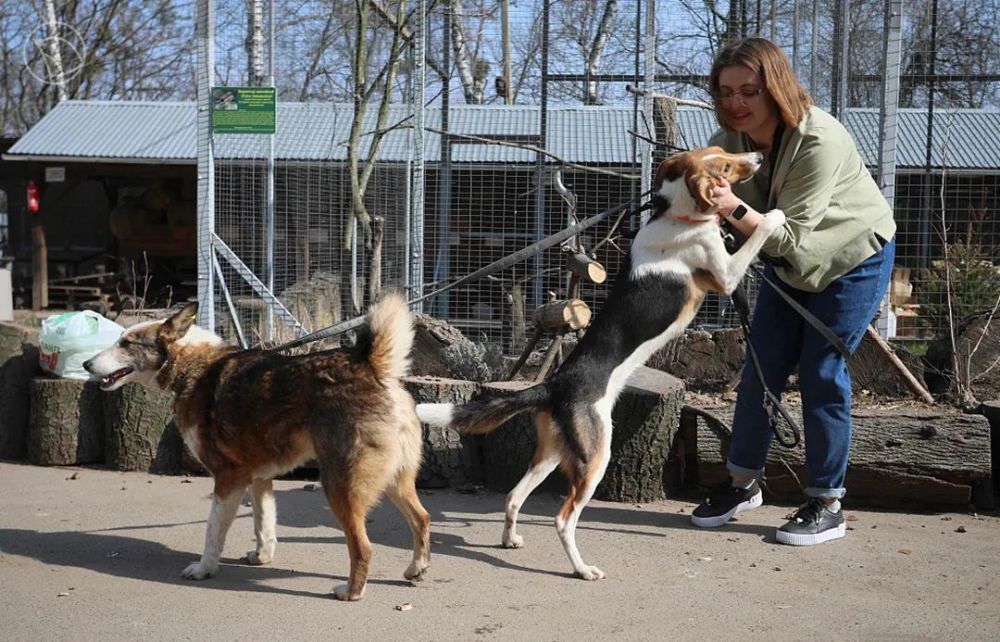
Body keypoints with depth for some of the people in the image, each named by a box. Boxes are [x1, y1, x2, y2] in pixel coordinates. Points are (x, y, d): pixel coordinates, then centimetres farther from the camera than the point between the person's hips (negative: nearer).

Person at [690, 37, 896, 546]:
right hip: (789, 263, 6)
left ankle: (827, 504, 5)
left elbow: (791, 234, -34)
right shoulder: (729, 141, -14)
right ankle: (743, 483, 20)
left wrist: (734, 208, -48)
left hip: (853, 259, -6)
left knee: (821, 372, -7)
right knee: (761, 368, 4)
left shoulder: (819, 141, -32)